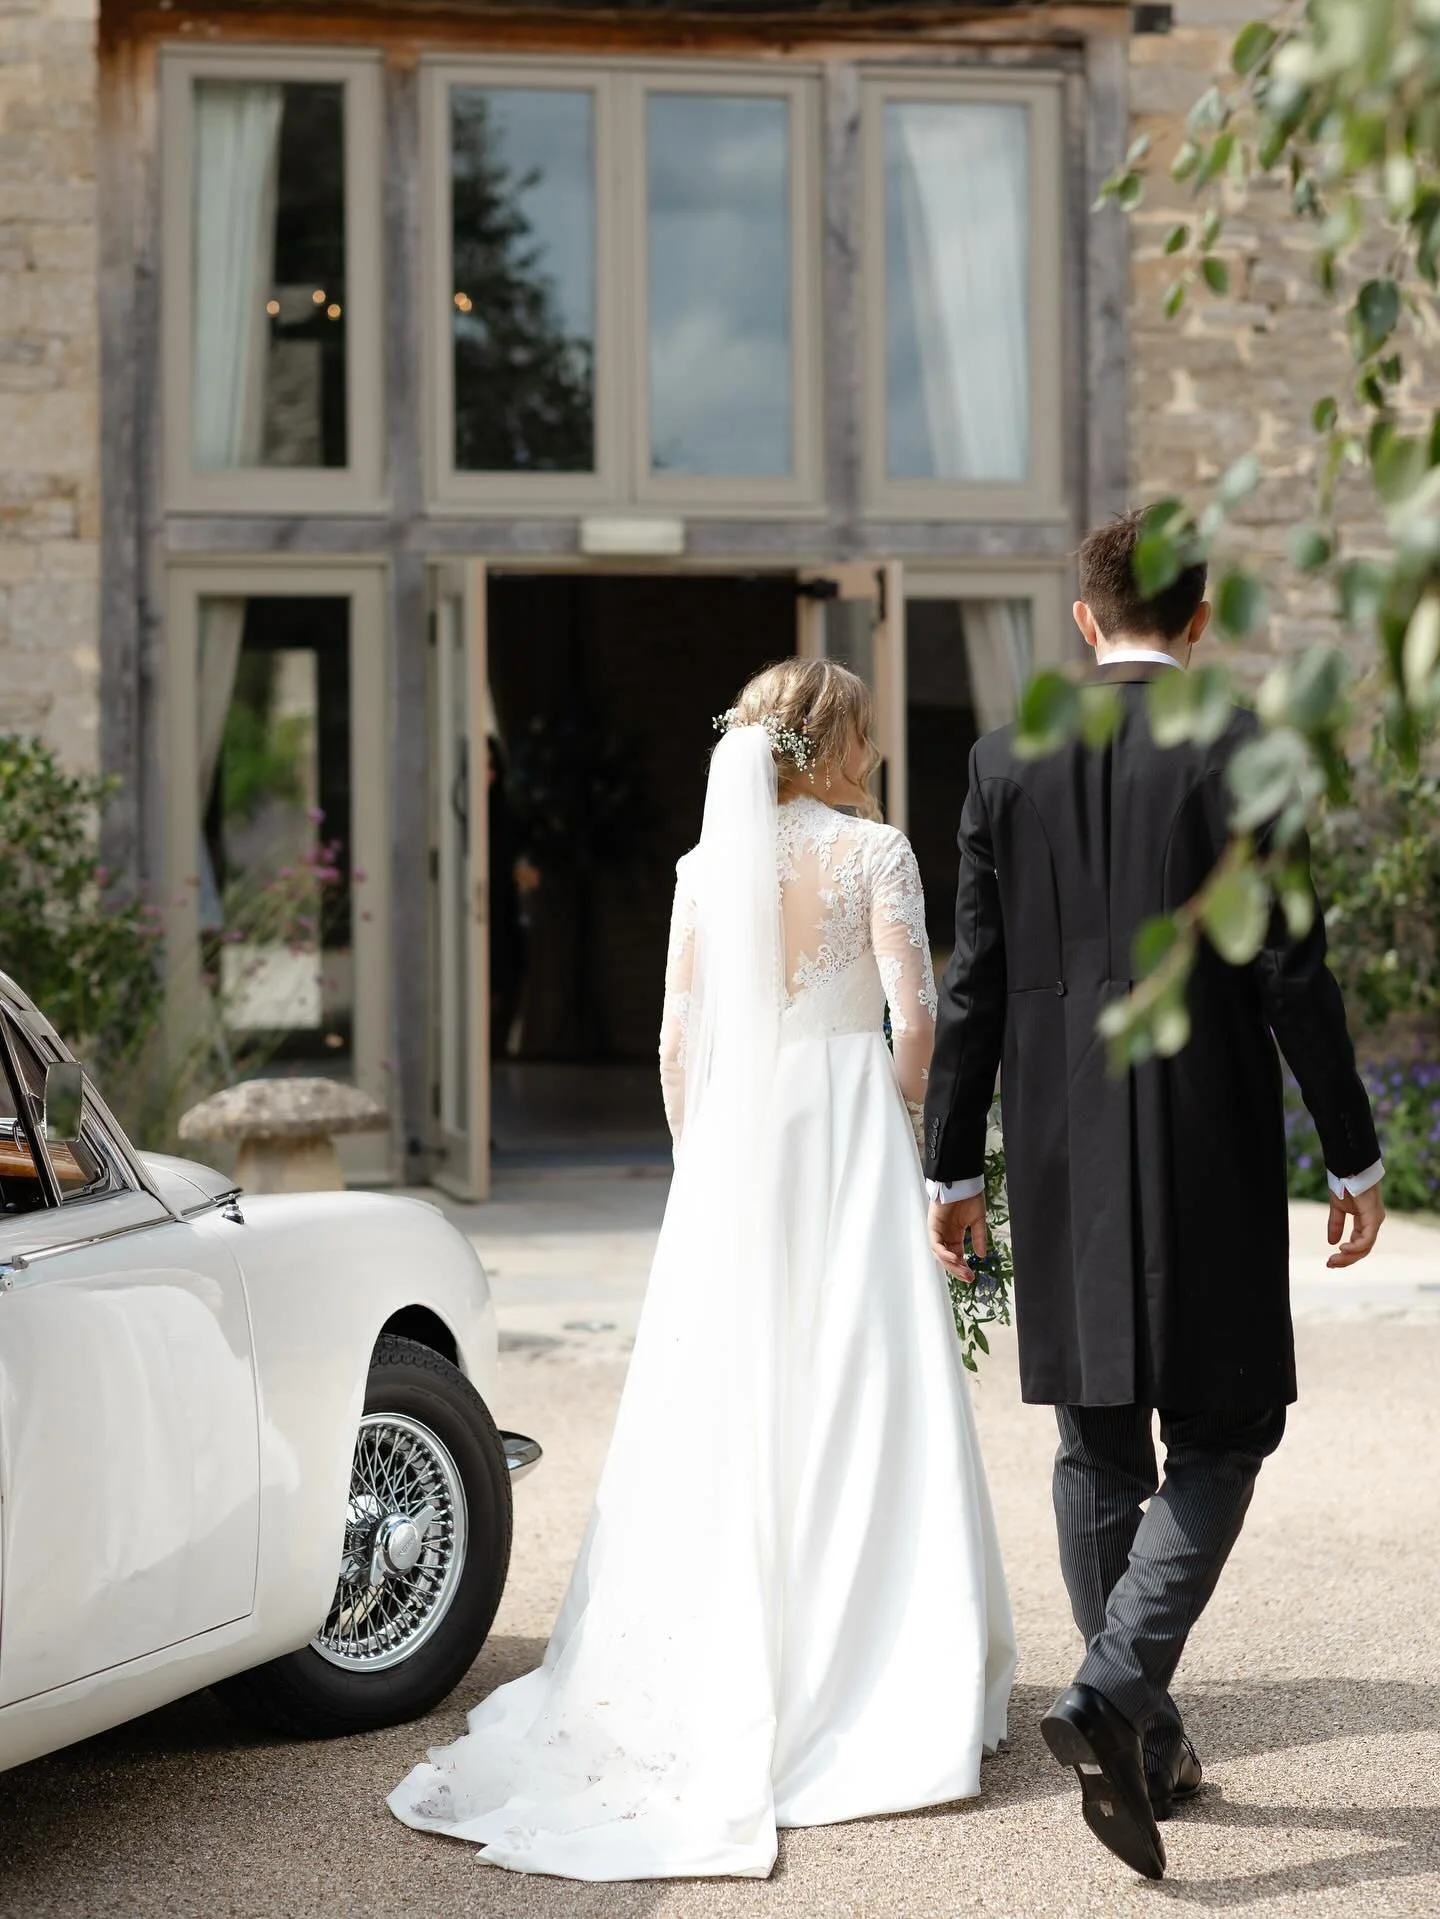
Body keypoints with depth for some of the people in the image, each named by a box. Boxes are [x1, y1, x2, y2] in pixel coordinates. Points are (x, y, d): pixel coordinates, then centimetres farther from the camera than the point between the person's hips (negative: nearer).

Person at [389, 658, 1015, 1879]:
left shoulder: (708, 865, 6)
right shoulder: (875, 851, -4)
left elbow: (680, 1037, 6)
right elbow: (915, 1013, -10)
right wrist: (897, 1115, 5)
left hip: (733, 1137, 3)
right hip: (850, 1132, -3)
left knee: (727, 1404, 7)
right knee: (856, 1405, 1)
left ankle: (714, 1674, 12)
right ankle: (864, 1676, 4)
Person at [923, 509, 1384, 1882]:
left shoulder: (1006, 762, 3)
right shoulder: (1238, 750, -8)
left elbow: (974, 982, 4)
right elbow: (1291, 972, -10)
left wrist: (953, 1167, 10)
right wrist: (1353, 1155, -2)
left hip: (1061, 1153, 4)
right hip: (1206, 1150, -4)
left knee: (1096, 1443, 13)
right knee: (1220, 1434, 5)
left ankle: (1142, 1741, 20)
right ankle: (1114, 1692, -14)